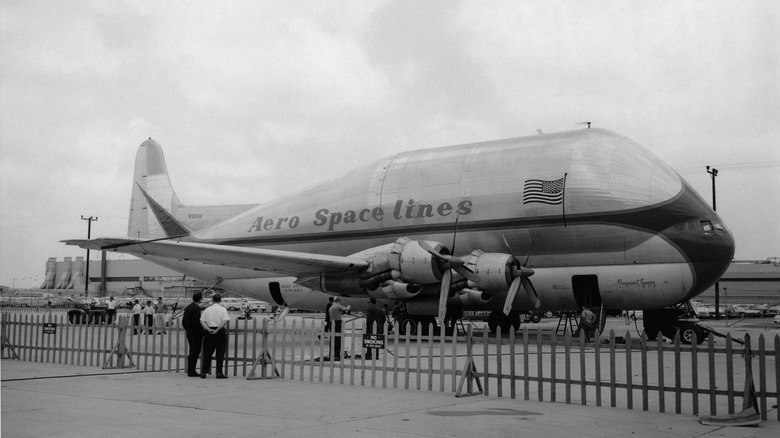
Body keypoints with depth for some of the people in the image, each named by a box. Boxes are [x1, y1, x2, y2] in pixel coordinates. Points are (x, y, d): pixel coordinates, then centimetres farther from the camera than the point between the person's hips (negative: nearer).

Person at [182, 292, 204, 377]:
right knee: (195, 352, -3)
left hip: (189, 332, 9)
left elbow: (183, 321, 15)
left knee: (192, 351, 16)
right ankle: (192, 371, -1)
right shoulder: (196, 308, -17)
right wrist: (202, 330, -13)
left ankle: (190, 370, 21)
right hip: (196, 332, -9)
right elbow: (196, 322, -24)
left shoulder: (187, 307, 11)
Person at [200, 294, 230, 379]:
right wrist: (217, 330, -13)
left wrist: (209, 329, -11)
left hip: (209, 332, 2)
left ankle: (204, 372, 8)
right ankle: (219, 373, -1)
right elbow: (225, 321, -14)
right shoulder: (223, 309, 0)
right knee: (220, 353, 3)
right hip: (220, 332, -2)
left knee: (207, 353, 9)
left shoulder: (207, 310, 8)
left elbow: (202, 321, -1)